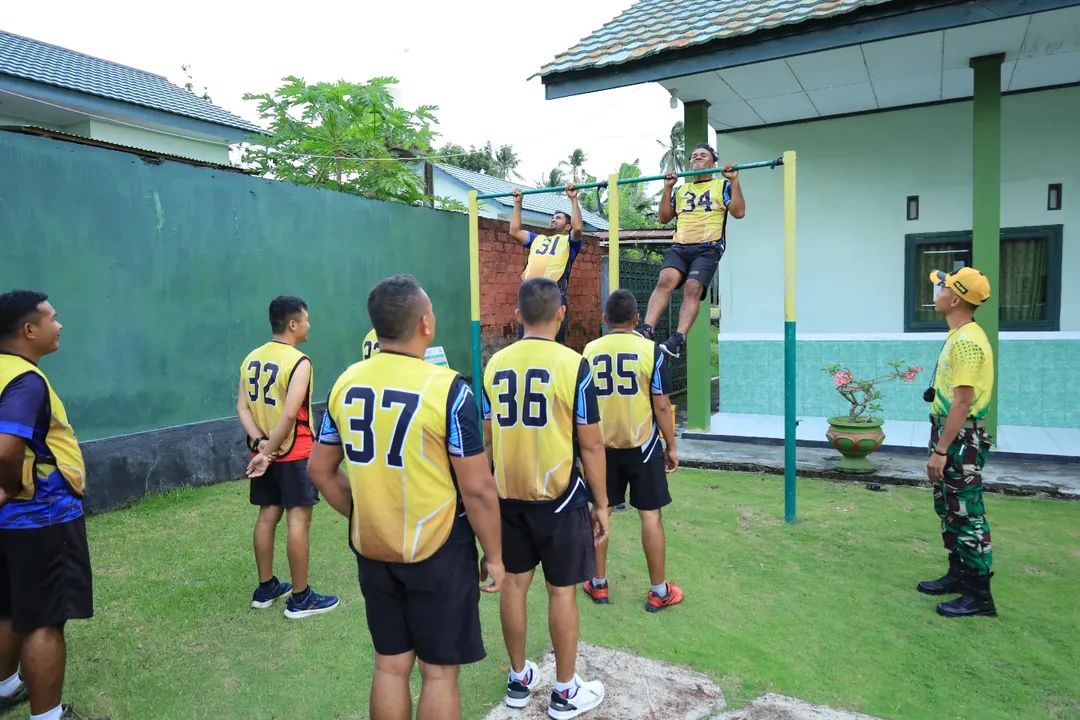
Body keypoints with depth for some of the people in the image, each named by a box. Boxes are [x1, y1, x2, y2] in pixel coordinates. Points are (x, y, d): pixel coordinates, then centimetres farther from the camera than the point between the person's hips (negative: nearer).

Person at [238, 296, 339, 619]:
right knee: (299, 519, -1)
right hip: (295, 454, -8)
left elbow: (242, 407, 2)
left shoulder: (252, 358, 7)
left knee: (268, 515, 16)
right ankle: (300, 598, 5)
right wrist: (268, 451, -17)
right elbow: (290, 414, -24)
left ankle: (266, 588, 28)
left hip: (265, 451, 8)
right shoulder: (298, 362, -17)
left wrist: (260, 444, -7)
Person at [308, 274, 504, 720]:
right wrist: (494, 555, -4)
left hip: (372, 552, 5)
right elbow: (477, 489, -17)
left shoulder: (345, 384, -3)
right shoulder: (447, 389, -19)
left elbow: (321, 471, 7)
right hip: (437, 554, -5)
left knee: (390, 665, 20)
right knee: (439, 671, 12)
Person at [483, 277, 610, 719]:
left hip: (508, 494, 5)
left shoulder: (496, 364, 0)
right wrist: (602, 503, -1)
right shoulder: (573, 365, -13)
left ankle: (519, 678, 32)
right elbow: (590, 444, -12)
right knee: (561, 590, 8)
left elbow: (488, 436, 8)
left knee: (514, 582, 15)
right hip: (559, 497, -4)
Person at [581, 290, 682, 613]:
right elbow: (661, 405, -9)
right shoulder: (650, 350, -10)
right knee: (650, 514, 6)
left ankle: (598, 584, 24)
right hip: (642, 445, -2)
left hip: (602, 445, 3)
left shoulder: (590, 351, -1)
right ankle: (659, 591, 16)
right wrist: (671, 446, 2)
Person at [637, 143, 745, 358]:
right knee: (665, 280, -24)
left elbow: (739, 212, 3)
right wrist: (667, 188, 16)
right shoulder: (681, 190, 26)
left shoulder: (722, 185, 16)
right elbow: (664, 218, 22)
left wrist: (734, 180, -2)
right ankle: (646, 329, -35)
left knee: (692, 288, -25)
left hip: (708, 247, -3)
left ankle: (679, 339, -36)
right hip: (680, 246, 3)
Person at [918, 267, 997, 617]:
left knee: (967, 515, -3)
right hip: (951, 436, 11)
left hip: (960, 441, -10)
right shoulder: (958, 336, 12)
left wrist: (940, 451, -23)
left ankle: (980, 595, 7)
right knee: (949, 510, 18)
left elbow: (962, 403, -24)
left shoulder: (966, 341, -20)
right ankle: (958, 573, 31)